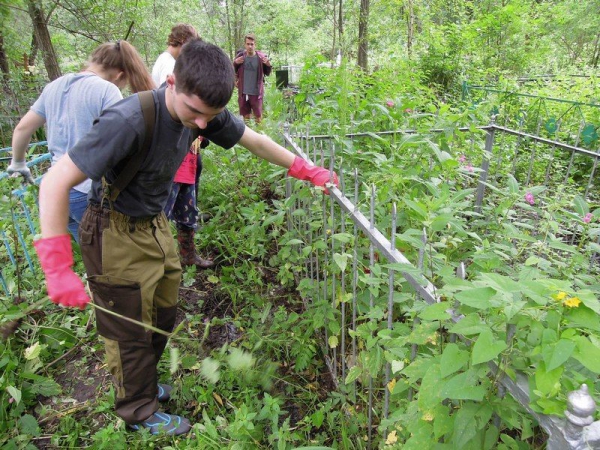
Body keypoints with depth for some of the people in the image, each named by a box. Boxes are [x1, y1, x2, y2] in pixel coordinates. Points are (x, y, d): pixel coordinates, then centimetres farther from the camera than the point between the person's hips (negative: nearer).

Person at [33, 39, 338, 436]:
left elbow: (255, 140, 1)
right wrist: (58, 269, -34)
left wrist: (306, 170, -1)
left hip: (156, 225, 7)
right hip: (117, 235, -7)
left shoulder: (203, 109, -12)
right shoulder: (129, 121, -33)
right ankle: (140, 413, 32)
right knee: (131, 332, 8)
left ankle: (137, 384, 45)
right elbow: (55, 182, -32)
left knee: (163, 316, 19)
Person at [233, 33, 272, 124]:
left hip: (256, 93, -2)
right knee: (246, 115, 16)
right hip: (243, 92, 2)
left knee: (258, 116, 7)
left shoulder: (261, 57, -8)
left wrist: (268, 66, -20)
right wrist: (235, 63, -16)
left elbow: (267, 74, 1)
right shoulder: (240, 56, -3)